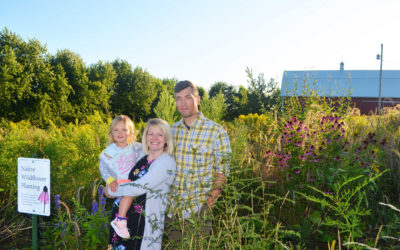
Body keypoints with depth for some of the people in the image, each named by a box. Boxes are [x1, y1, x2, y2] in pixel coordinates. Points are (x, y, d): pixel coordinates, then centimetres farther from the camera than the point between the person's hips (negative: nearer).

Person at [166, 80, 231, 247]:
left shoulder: (216, 131, -10)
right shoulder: (173, 130, 5)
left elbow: (222, 170, -9)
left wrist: (210, 202, -15)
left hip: (200, 208, -5)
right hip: (174, 207, 5)